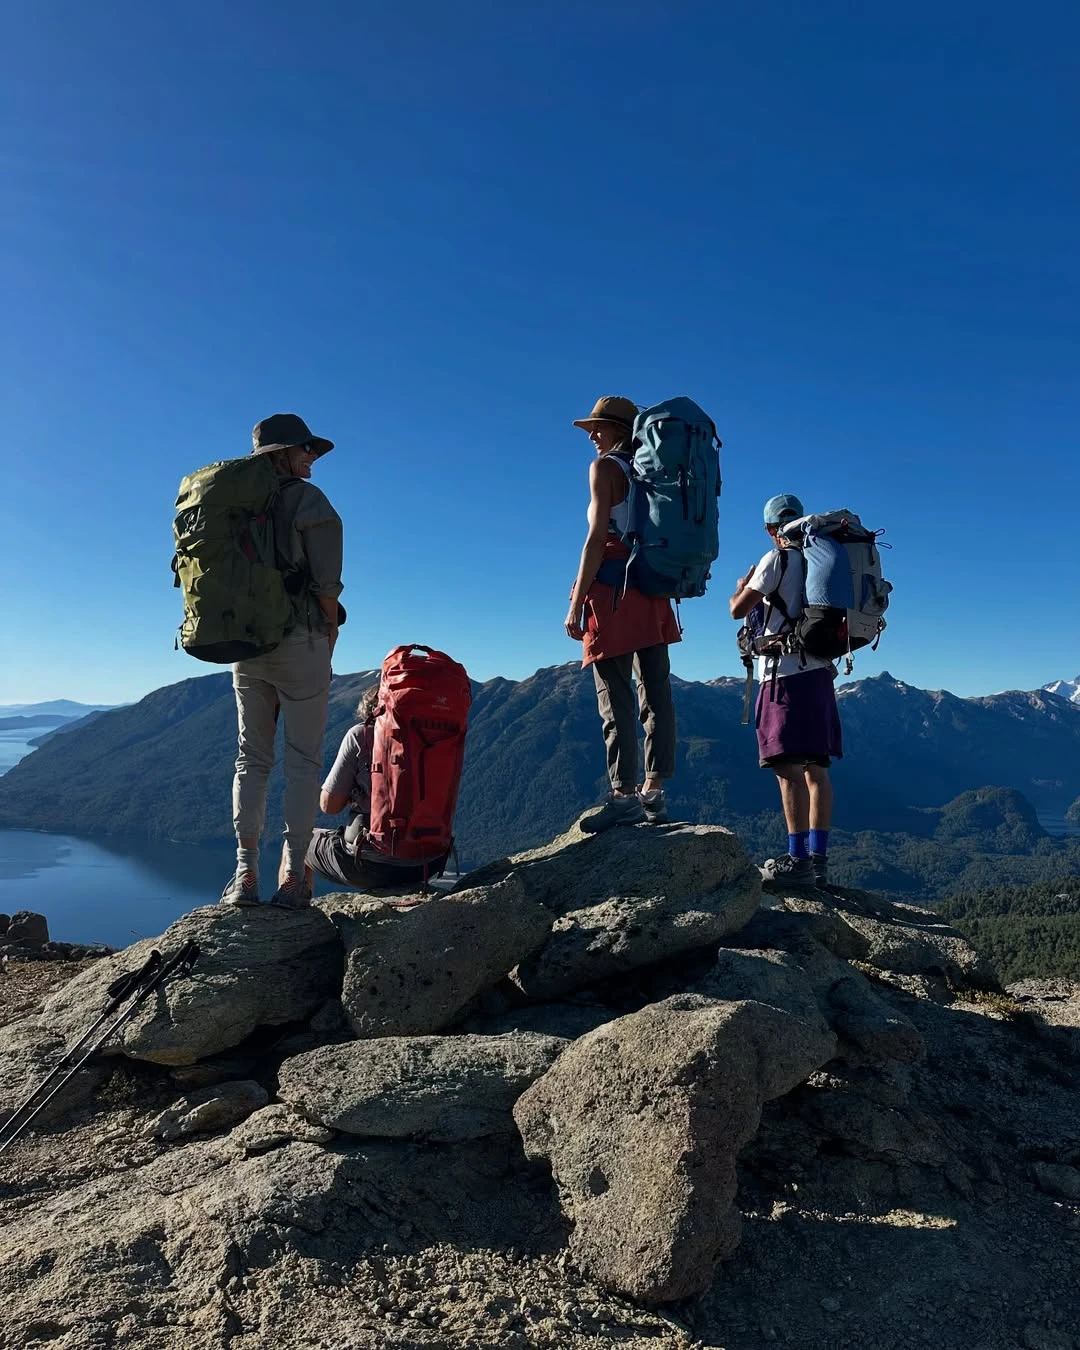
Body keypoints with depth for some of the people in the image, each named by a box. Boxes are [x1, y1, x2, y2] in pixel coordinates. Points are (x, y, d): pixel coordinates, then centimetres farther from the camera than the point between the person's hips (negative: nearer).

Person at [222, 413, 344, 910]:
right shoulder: (309, 500, -7)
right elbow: (326, 582, -12)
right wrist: (331, 629, 2)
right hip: (300, 641, -5)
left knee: (252, 759, 10)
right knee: (302, 761, 1)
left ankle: (245, 873, 7)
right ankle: (291, 877, 2)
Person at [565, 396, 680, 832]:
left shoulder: (605, 467, -1)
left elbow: (597, 538, -11)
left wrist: (576, 603, -13)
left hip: (614, 587, -7)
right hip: (654, 591, 8)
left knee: (616, 697, -9)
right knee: (656, 692, 4)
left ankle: (624, 794, -12)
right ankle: (654, 792, 8)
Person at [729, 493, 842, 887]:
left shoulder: (776, 560, -5)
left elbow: (738, 610, -2)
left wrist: (741, 586, 17)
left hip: (785, 671, -8)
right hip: (818, 670, 8)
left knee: (789, 767, -11)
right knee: (816, 768, 7)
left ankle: (798, 860, -14)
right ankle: (818, 858, 9)